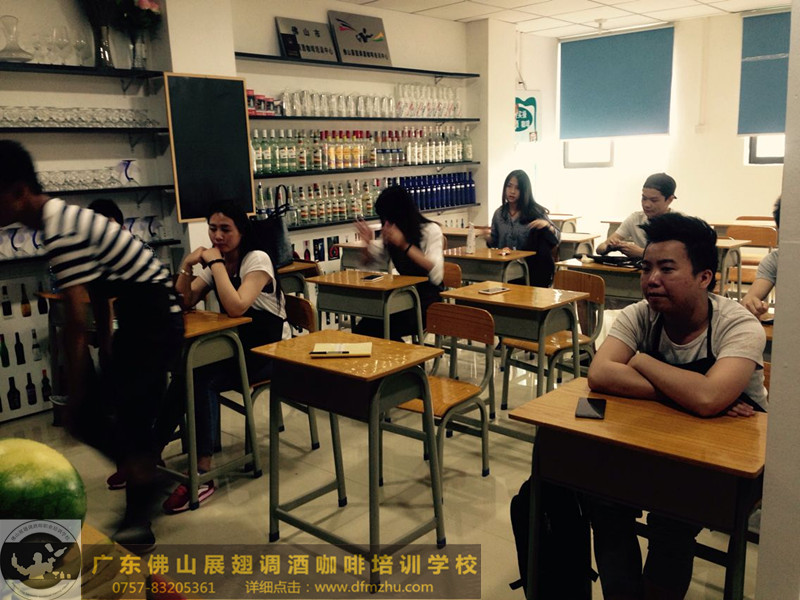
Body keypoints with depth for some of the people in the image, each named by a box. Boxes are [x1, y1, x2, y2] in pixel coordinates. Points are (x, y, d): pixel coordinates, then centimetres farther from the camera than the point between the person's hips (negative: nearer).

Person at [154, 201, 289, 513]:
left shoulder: (257, 259, -13)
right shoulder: (214, 264, 7)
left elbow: (236, 307, -30)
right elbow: (183, 304, -1)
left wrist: (216, 263, -24)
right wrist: (187, 265, -14)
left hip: (268, 351, -6)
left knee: (203, 380, -29)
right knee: (185, 375, -22)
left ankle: (202, 475, -24)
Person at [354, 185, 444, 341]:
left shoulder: (430, 230, -9)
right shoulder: (390, 234, 8)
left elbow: (436, 275, -24)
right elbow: (368, 262, 22)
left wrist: (404, 245, -28)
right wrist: (368, 242, -1)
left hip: (427, 300, -6)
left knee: (380, 329, -29)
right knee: (362, 329, -20)